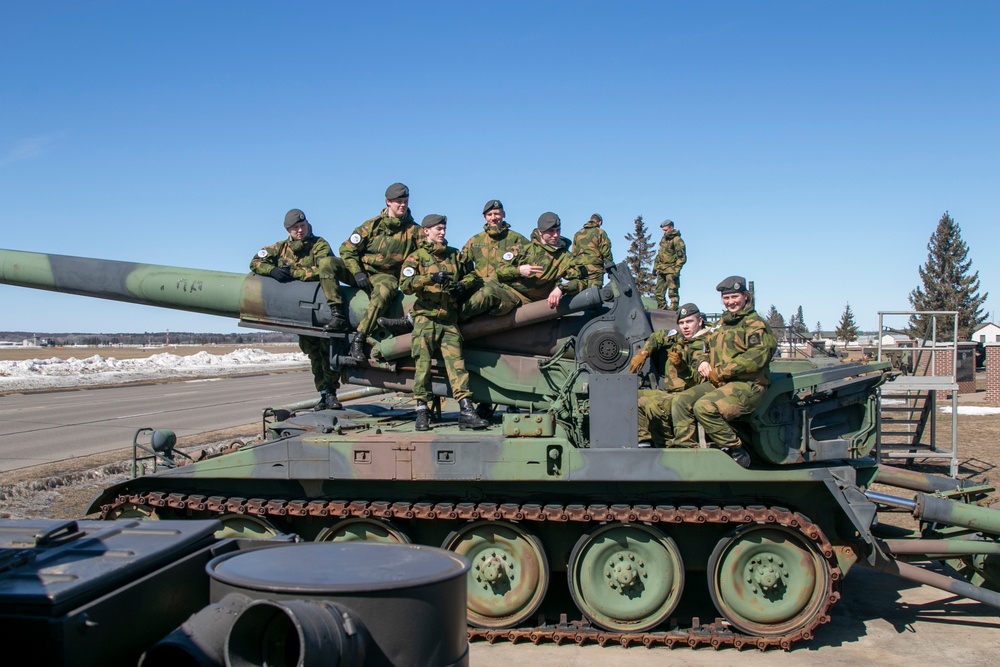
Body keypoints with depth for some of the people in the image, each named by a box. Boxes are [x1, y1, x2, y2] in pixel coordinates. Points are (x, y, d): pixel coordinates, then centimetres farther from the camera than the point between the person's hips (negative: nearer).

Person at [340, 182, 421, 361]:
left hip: (386, 276, -2)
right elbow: (347, 249, 2)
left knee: (382, 295, -38)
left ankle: (358, 340, -36)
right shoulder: (373, 225, 3)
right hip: (362, 271, 2)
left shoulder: (414, 231, 6)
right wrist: (357, 273, -11)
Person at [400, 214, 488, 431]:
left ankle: (466, 412, -13)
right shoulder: (416, 257, 6)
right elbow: (405, 284, -9)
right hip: (426, 317, -3)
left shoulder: (454, 255, 18)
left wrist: (464, 285, 3)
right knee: (423, 364, -9)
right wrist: (430, 278, -23)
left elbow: (471, 275, 26)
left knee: (457, 363, -7)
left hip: (449, 319, 3)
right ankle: (422, 412, -3)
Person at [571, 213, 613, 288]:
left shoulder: (577, 234, 17)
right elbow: (606, 253, -3)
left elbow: (574, 254, 17)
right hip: (595, 269, -5)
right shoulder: (600, 232, 0)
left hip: (579, 269, 5)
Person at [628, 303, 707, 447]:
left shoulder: (703, 345, -11)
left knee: (651, 404, -31)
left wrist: (681, 366, -35)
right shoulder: (677, 337, 12)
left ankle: (667, 445, -18)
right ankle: (644, 440, 4)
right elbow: (656, 337, 31)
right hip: (668, 392, 9)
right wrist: (642, 353, 17)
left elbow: (700, 379, -21)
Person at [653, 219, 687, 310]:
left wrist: (676, 271, -21)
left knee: (673, 293, -9)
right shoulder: (663, 239, 16)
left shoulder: (677, 241, -9)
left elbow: (682, 258, -14)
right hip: (661, 271, 8)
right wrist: (655, 267, 20)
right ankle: (661, 310, 16)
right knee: (658, 292, 9)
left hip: (671, 271, -8)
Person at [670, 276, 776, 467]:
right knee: (681, 401, -9)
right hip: (718, 383, 8)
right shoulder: (722, 324, 22)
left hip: (747, 385, -8)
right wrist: (702, 362, 2)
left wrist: (721, 371, -19)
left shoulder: (755, 324, -4)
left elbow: (757, 356, -20)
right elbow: (706, 349, 29)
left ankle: (736, 452, -16)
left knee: (704, 407, -29)